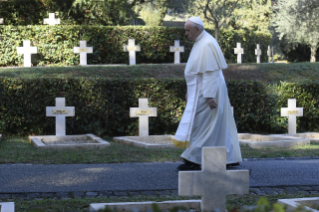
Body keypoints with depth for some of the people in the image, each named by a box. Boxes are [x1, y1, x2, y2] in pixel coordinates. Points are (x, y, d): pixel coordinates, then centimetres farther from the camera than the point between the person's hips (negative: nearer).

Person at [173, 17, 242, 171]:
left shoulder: (207, 44, -19)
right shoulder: (200, 43, 14)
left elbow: (210, 72, -23)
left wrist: (209, 96, -26)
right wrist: (190, 91, 21)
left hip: (206, 90, -10)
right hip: (201, 89, 10)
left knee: (199, 125, -6)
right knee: (218, 127, 12)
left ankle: (194, 160, -1)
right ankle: (230, 158, 17)